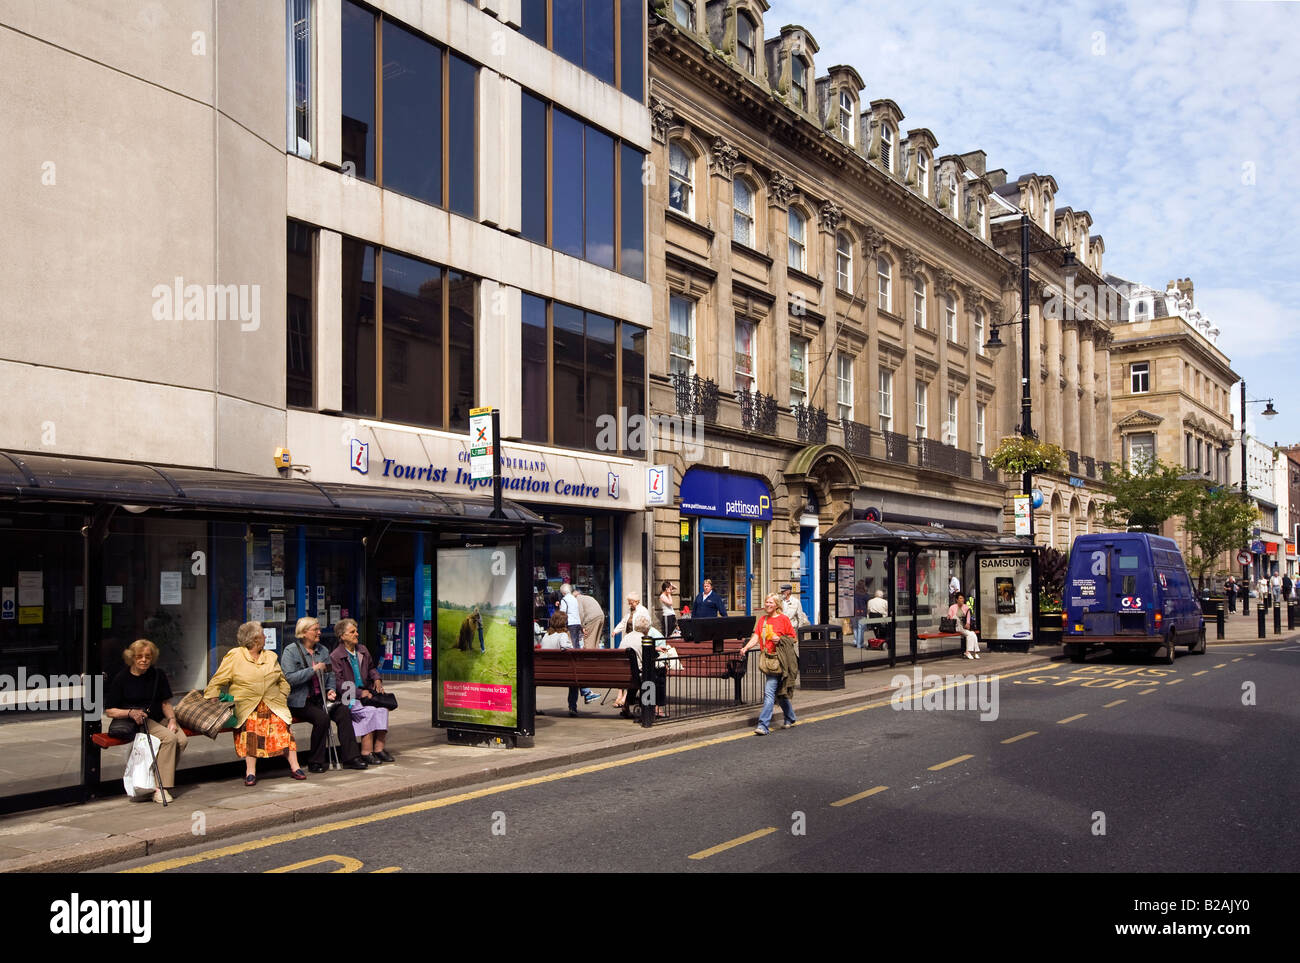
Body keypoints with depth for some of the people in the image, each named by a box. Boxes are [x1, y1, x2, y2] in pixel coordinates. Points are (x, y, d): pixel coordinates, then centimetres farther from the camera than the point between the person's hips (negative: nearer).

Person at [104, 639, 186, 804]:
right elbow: (109, 711, -1)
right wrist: (131, 713, -18)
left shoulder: (157, 675, 8)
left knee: (182, 740, -25)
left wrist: (172, 719, -7)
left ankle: (163, 780, -12)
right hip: (132, 722, -5)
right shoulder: (122, 678, -2)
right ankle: (160, 788, -28)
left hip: (158, 719, 5)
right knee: (169, 738, -31)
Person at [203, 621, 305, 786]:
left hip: (273, 704, 3)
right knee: (250, 725, -31)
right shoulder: (234, 656, 4)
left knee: (281, 725, -22)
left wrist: (281, 698, 9)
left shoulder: (271, 656, 18)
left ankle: (294, 766, -21)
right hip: (246, 705, -3)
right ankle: (250, 771, -30)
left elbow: (283, 681, 25)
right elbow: (216, 683, 2)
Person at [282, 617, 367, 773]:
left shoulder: (323, 651, 16)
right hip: (299, 701, -6)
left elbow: (330, 675, 23)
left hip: (320, 698, 6)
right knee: (321, 717, -31)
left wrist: (330, 690, 3)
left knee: (343, 711, -20)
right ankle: (315, 762, -16)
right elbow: (289, 678, -15)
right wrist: (313, 669, -18)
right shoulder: (291, 650, -3)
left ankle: (350, 757, -18)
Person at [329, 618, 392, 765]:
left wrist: (377, 679, 11)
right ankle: (366, 752, -23)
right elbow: (338, 682, -11)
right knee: (369, 711, -30)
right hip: (348, 697, -6)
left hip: (365, 692, 6)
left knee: (382, 708, -23)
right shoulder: (335, 656, -5)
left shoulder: (363, 651, 16)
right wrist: (359, 693, -18)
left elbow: (371, 668, 33)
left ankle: (379, 748, -18)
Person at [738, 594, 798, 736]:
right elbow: (756, 637, 4)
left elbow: (793, 637, 2)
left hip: (778, 659, -6)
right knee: (779, 692, 17)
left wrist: (781, 639, -16)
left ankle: (763, 725, -15)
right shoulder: (762, 619, 11)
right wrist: (745, 648, -12)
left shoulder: (783, 619, -4)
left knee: (769, 692, -13)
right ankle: (790, 718, 36)